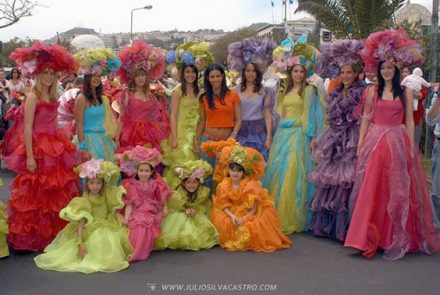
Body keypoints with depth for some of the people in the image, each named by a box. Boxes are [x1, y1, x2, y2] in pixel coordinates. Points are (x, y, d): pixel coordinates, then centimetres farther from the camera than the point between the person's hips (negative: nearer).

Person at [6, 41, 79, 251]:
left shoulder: (52, 96, 11)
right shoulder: (33, 96, -11)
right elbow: (27, 128, -15)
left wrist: (63, 145, 14)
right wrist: (29, 156, -19)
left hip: (55, 148, 8)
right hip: (38, 149, -8)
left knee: (58, 193, 13)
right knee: (36, 194, 0)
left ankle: (54, 233, 25)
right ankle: (30, 237, 12)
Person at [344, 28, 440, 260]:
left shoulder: (405, 92, 5)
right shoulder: (372, 91, 7)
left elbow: (409, 121, 5)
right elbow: (366, 119, 8)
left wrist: (411, 148, -1)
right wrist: (360, 144, 1)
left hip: (398, 143, 0)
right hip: (374, 143, 1)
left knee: (397, 192, 4)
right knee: (370, 191, -1)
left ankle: (396, 241, 16)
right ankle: (366, 238, 8)